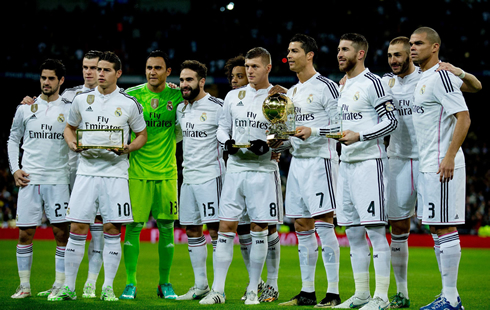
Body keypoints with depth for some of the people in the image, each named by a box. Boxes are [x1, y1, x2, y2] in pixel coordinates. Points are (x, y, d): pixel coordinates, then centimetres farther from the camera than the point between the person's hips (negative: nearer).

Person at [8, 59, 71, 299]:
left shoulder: (69, 109, 5)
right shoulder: (25, 108, 9)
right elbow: (13, 140, 16)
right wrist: (14, 169, 4)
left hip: (58, 179, -1)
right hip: (29, 179, 1)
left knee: (61, 232, -4)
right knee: (25, 233, 1)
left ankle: (60, 285, 3)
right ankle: (24, 285, 9)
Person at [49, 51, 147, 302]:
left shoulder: (129, 104, 2)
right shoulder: (81, 100, 8)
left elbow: (142, 135, 11)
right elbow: (69, 127, 20)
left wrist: (127, 148, -8)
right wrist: (72, 143, -1)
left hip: (115, 172, -1)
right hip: (86, 170, 2)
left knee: (112, 229, -2)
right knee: (77, 228, -2)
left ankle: (108, 288, 6)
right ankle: (69, 287, 4)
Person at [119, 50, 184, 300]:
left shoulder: (177, 96, 3)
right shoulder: (132, 95, 1)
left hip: (167, 171, 1)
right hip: (137, 171, -1)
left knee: (166, 227, 4)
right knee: (133, 226, -4)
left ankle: (164, 283, 15)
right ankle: (130, 283, 3)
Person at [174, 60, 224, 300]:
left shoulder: (217, 107, -9)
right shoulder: (181, 108, 13)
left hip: (210, 176, -8)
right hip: (188, 177, 8)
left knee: (215, 229, -8)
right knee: (192, 230, 10)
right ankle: (200, 285, 18)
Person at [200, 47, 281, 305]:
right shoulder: (233, 97, 10)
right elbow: (222, 127, 15)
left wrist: (268, 146, -17)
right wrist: (226, 142, -6)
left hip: (263, 170, -3)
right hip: (235, 168, 3)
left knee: (259, 230, 0)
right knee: (226, 228, -1)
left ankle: (252, 290, 9)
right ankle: (217, 290, 2)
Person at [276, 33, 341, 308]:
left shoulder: (326, 87, -7)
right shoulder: (291, 92, 18)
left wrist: (311, 131, -22)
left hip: (320, 160, -8)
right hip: (297, 161, 9)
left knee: (324, 224, -11)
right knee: (302, 227, 8)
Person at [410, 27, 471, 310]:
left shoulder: (441, 76, -12)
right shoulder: (423, 79, 16)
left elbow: (463, 117, -18)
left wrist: (449, 156, -23)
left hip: (443, 165, -10)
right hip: (428, 166, 10)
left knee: (445, 228, -8)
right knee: (436, 228, 12)